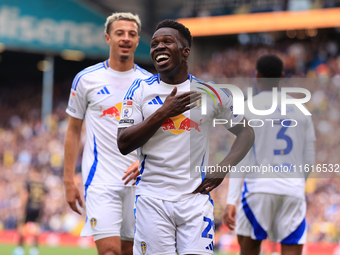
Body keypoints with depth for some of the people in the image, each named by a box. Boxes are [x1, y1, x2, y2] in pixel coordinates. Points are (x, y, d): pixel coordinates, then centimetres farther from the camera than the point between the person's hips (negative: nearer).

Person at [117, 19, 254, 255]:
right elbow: (124, 144, -3)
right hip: (152, 198, 0)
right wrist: (163, 113, -12)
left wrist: (223, 168, -1)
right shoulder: (141, 89, 5)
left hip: (195, 197, 0)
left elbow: (246, 132, 13)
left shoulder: (208, 92, 6)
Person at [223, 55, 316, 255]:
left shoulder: (248, 108, 0)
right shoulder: (299, 109, 12)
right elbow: (309, 159, 13)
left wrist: (231, 201, -8)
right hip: (294, 190, 2)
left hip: (259, 187, -2)